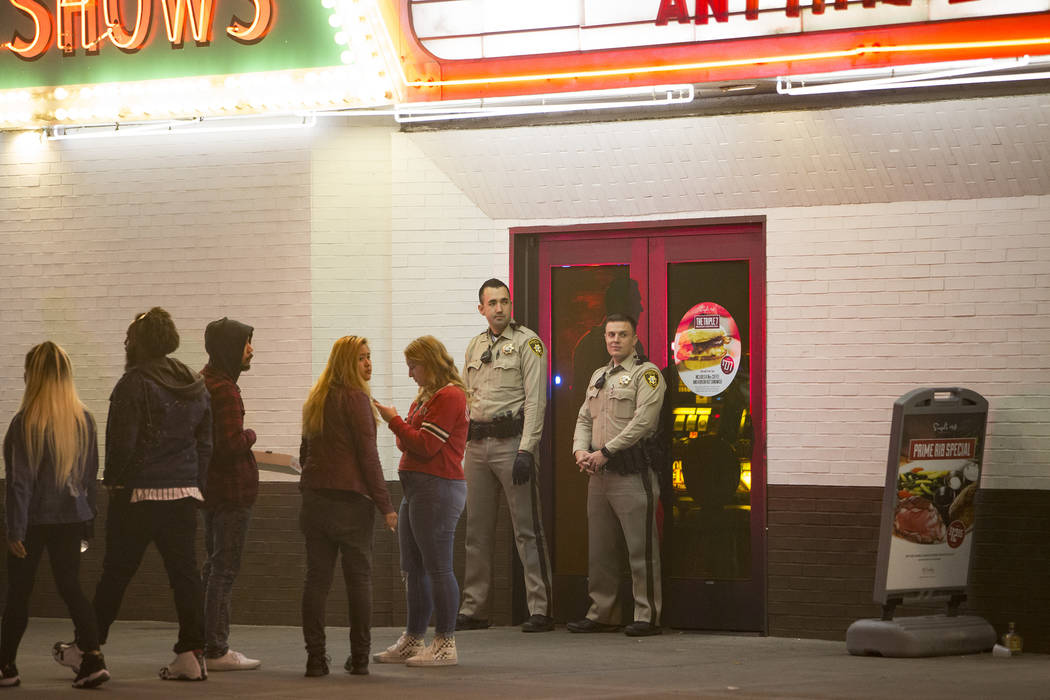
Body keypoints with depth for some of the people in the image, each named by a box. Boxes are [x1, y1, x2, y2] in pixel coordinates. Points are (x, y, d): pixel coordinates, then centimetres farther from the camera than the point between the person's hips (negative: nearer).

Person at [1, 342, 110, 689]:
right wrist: (87, 515, 18)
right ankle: (93, 657, -5)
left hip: (34, 518, -4)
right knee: (70, 586, 10)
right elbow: (91, 474, 9)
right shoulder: (84, 420, 1)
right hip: (72, 517, 4)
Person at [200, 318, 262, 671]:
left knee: (213, 567, 16)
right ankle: (216, 650, -3)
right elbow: (232, 443, -25)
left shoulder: (203, 383, 13)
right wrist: (250, 435, -6)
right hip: (232, 489, -10)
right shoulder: (225, 390, -19)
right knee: (224, 570, -5)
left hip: (209, 487, 10)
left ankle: (204, 643, 21)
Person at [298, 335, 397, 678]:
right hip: (350, 500, -6)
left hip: (314, 498, 6)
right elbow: (367, 455, -12)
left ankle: (315, 656, 2)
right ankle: (359, 658, 4)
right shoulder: (355, 399, -9)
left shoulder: (316, 400, 14)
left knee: (317, 578, 5)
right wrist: (385, 505, -9)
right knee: (359, 577, 2)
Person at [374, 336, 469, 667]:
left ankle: (445, 644, -5)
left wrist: (394, 420, -8)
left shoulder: (449, 397, -11)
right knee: (413, 570, 13)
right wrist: (401, 433, 1)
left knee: (437, 567, -8)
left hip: (438, 489, -10)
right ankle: (412, 641, 19)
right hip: (415, 488, 10)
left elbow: (425, 445, -17)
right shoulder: (426, 397, 19)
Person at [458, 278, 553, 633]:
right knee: (477, 530, 9)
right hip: (477, 444, 7)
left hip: (511, 441, -7)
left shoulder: (527, 342, -3)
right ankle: (473, 609, 14)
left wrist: (526, 451, -17)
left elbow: (535, 400, -10)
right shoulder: (475, 346, 17)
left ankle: (540, 608, -7)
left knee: (527, 530, -7)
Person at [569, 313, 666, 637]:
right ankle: (602, 614, 18)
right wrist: (581, 451, 0)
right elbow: (584, 418, 20)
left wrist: (605, 452, -17)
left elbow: (643, 421, -15)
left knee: (641, 547, -6)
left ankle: (647, 616, -4)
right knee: (599, 549, 11)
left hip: (632, 475, -8)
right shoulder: (598, 376, 20)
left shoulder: (647, 374, -4)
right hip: (599, 476, 8)